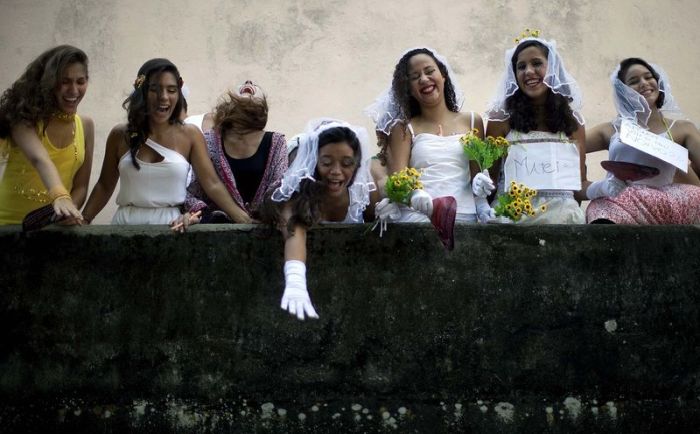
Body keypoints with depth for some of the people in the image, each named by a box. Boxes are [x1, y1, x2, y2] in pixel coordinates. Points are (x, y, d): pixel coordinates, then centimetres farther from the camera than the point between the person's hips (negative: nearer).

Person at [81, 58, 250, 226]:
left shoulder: (190, 135, 3)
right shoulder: (120, 135, 6)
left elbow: (212, 184, 0)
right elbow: (105, 186, 15)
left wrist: (244, 220, -9)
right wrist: (82, 222, 7)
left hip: (171, 225, 0)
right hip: (127, 223, 1)